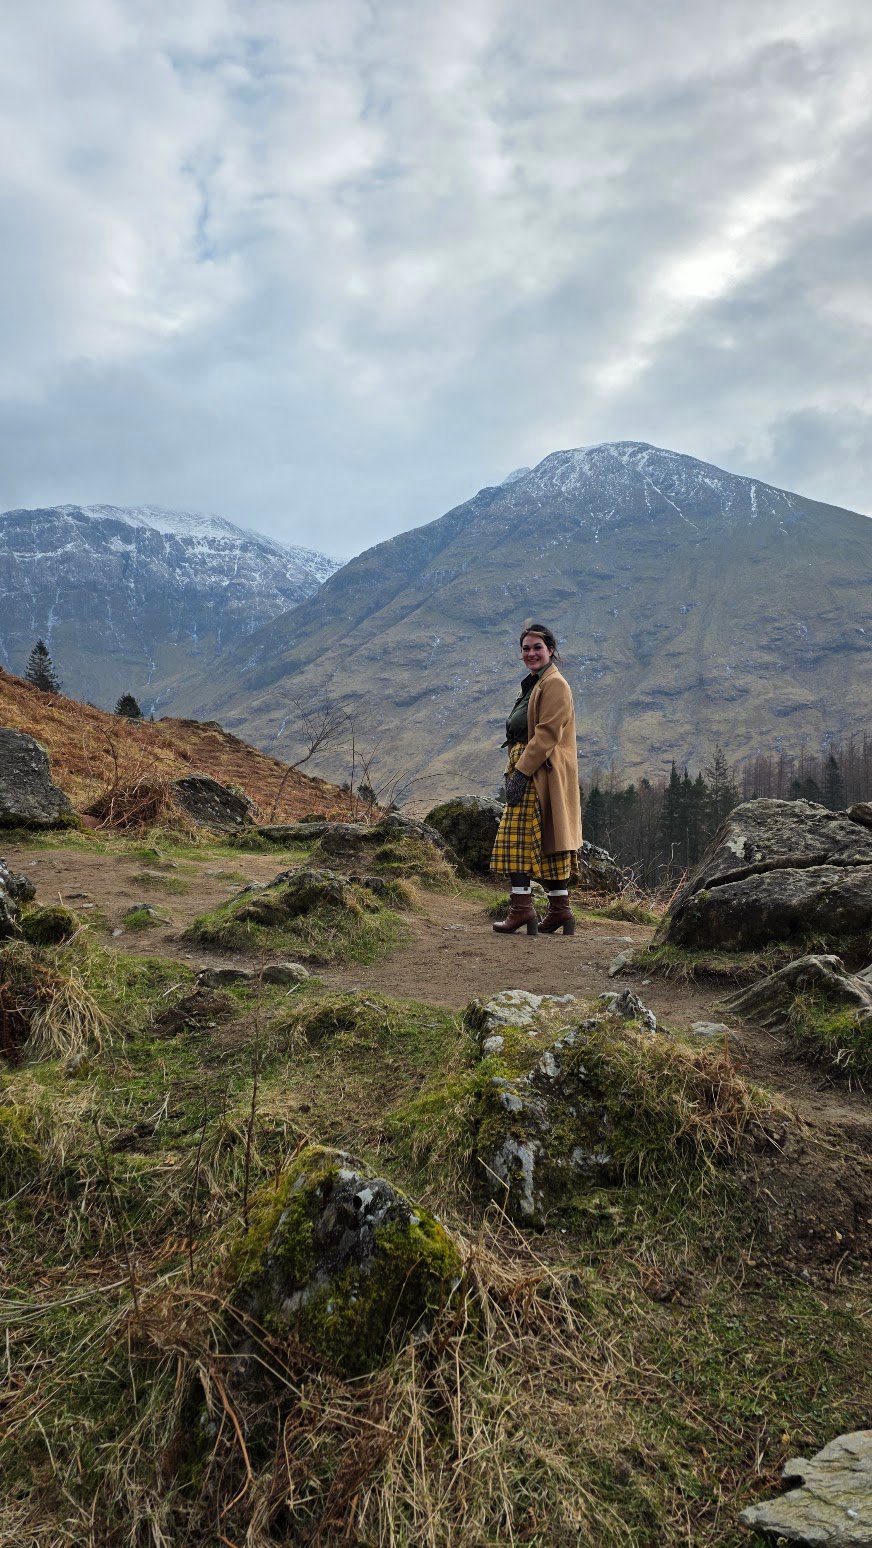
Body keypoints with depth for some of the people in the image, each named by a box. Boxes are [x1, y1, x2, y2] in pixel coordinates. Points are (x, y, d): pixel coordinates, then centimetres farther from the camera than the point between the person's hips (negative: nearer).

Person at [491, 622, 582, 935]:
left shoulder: (554, 684, -10)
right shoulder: (533, 684, 21)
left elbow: (547, 734, -19)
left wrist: (520, 771, -22)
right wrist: (514, 770, 17)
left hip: (540, 774, -10)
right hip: (528, 773, 10)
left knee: (517, 836, -12)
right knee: (549, 841, 9)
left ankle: (522, 907, -11)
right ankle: (560, 910, 12)